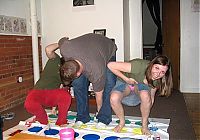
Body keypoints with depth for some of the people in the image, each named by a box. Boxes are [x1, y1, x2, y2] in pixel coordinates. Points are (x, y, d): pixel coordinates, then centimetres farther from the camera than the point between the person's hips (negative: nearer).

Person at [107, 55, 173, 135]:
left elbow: (151, 98, -5)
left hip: (141, 85, 2)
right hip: (124, 83, -2)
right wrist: (126, 79, -27)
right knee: (114, 98, -34)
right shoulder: (139, 66, -39)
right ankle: (122, 122, -3)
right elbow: (110, 65, -35)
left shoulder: (157, 80, -21)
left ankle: (144, 125, -9)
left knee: (145, 95, -36)